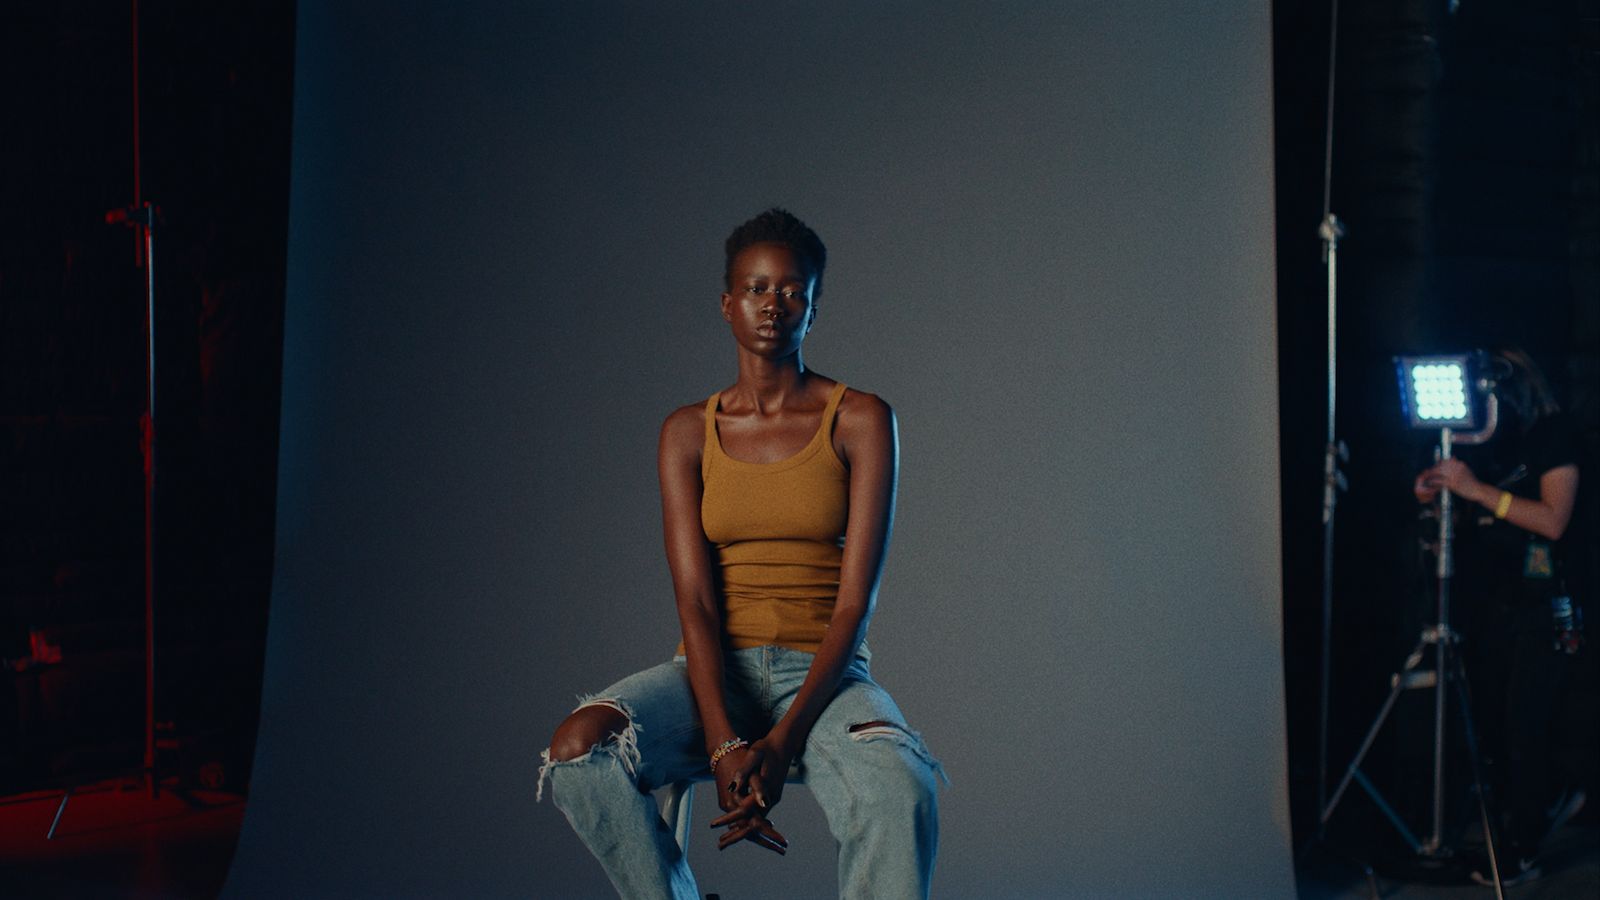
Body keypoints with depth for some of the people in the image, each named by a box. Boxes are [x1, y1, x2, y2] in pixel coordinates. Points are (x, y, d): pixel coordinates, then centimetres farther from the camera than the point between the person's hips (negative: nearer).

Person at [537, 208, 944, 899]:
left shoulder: (860, 422, 1)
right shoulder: (689, 433, 7)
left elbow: (856, 602, -7)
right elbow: (694, 599, -4)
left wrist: (782, 743, -20)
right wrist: (725, 746, -21)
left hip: (824, 674, -2)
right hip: (715, 671, 2)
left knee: (902, 789, -35)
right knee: (578, 750, -29)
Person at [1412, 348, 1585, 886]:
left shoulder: (1552, 437, -8)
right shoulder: (1485, 443, 8)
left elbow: (1552, 519, -19)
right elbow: (1476, 517, 14)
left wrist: (1476, 489, -22)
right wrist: (1438, 493, -7)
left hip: (1540, 613, -6)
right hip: (1489, 605, 6)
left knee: (1524, 732, -3)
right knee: (1497, 726, 12)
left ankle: (1521, 853, 5)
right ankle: (1556, 796, 36)